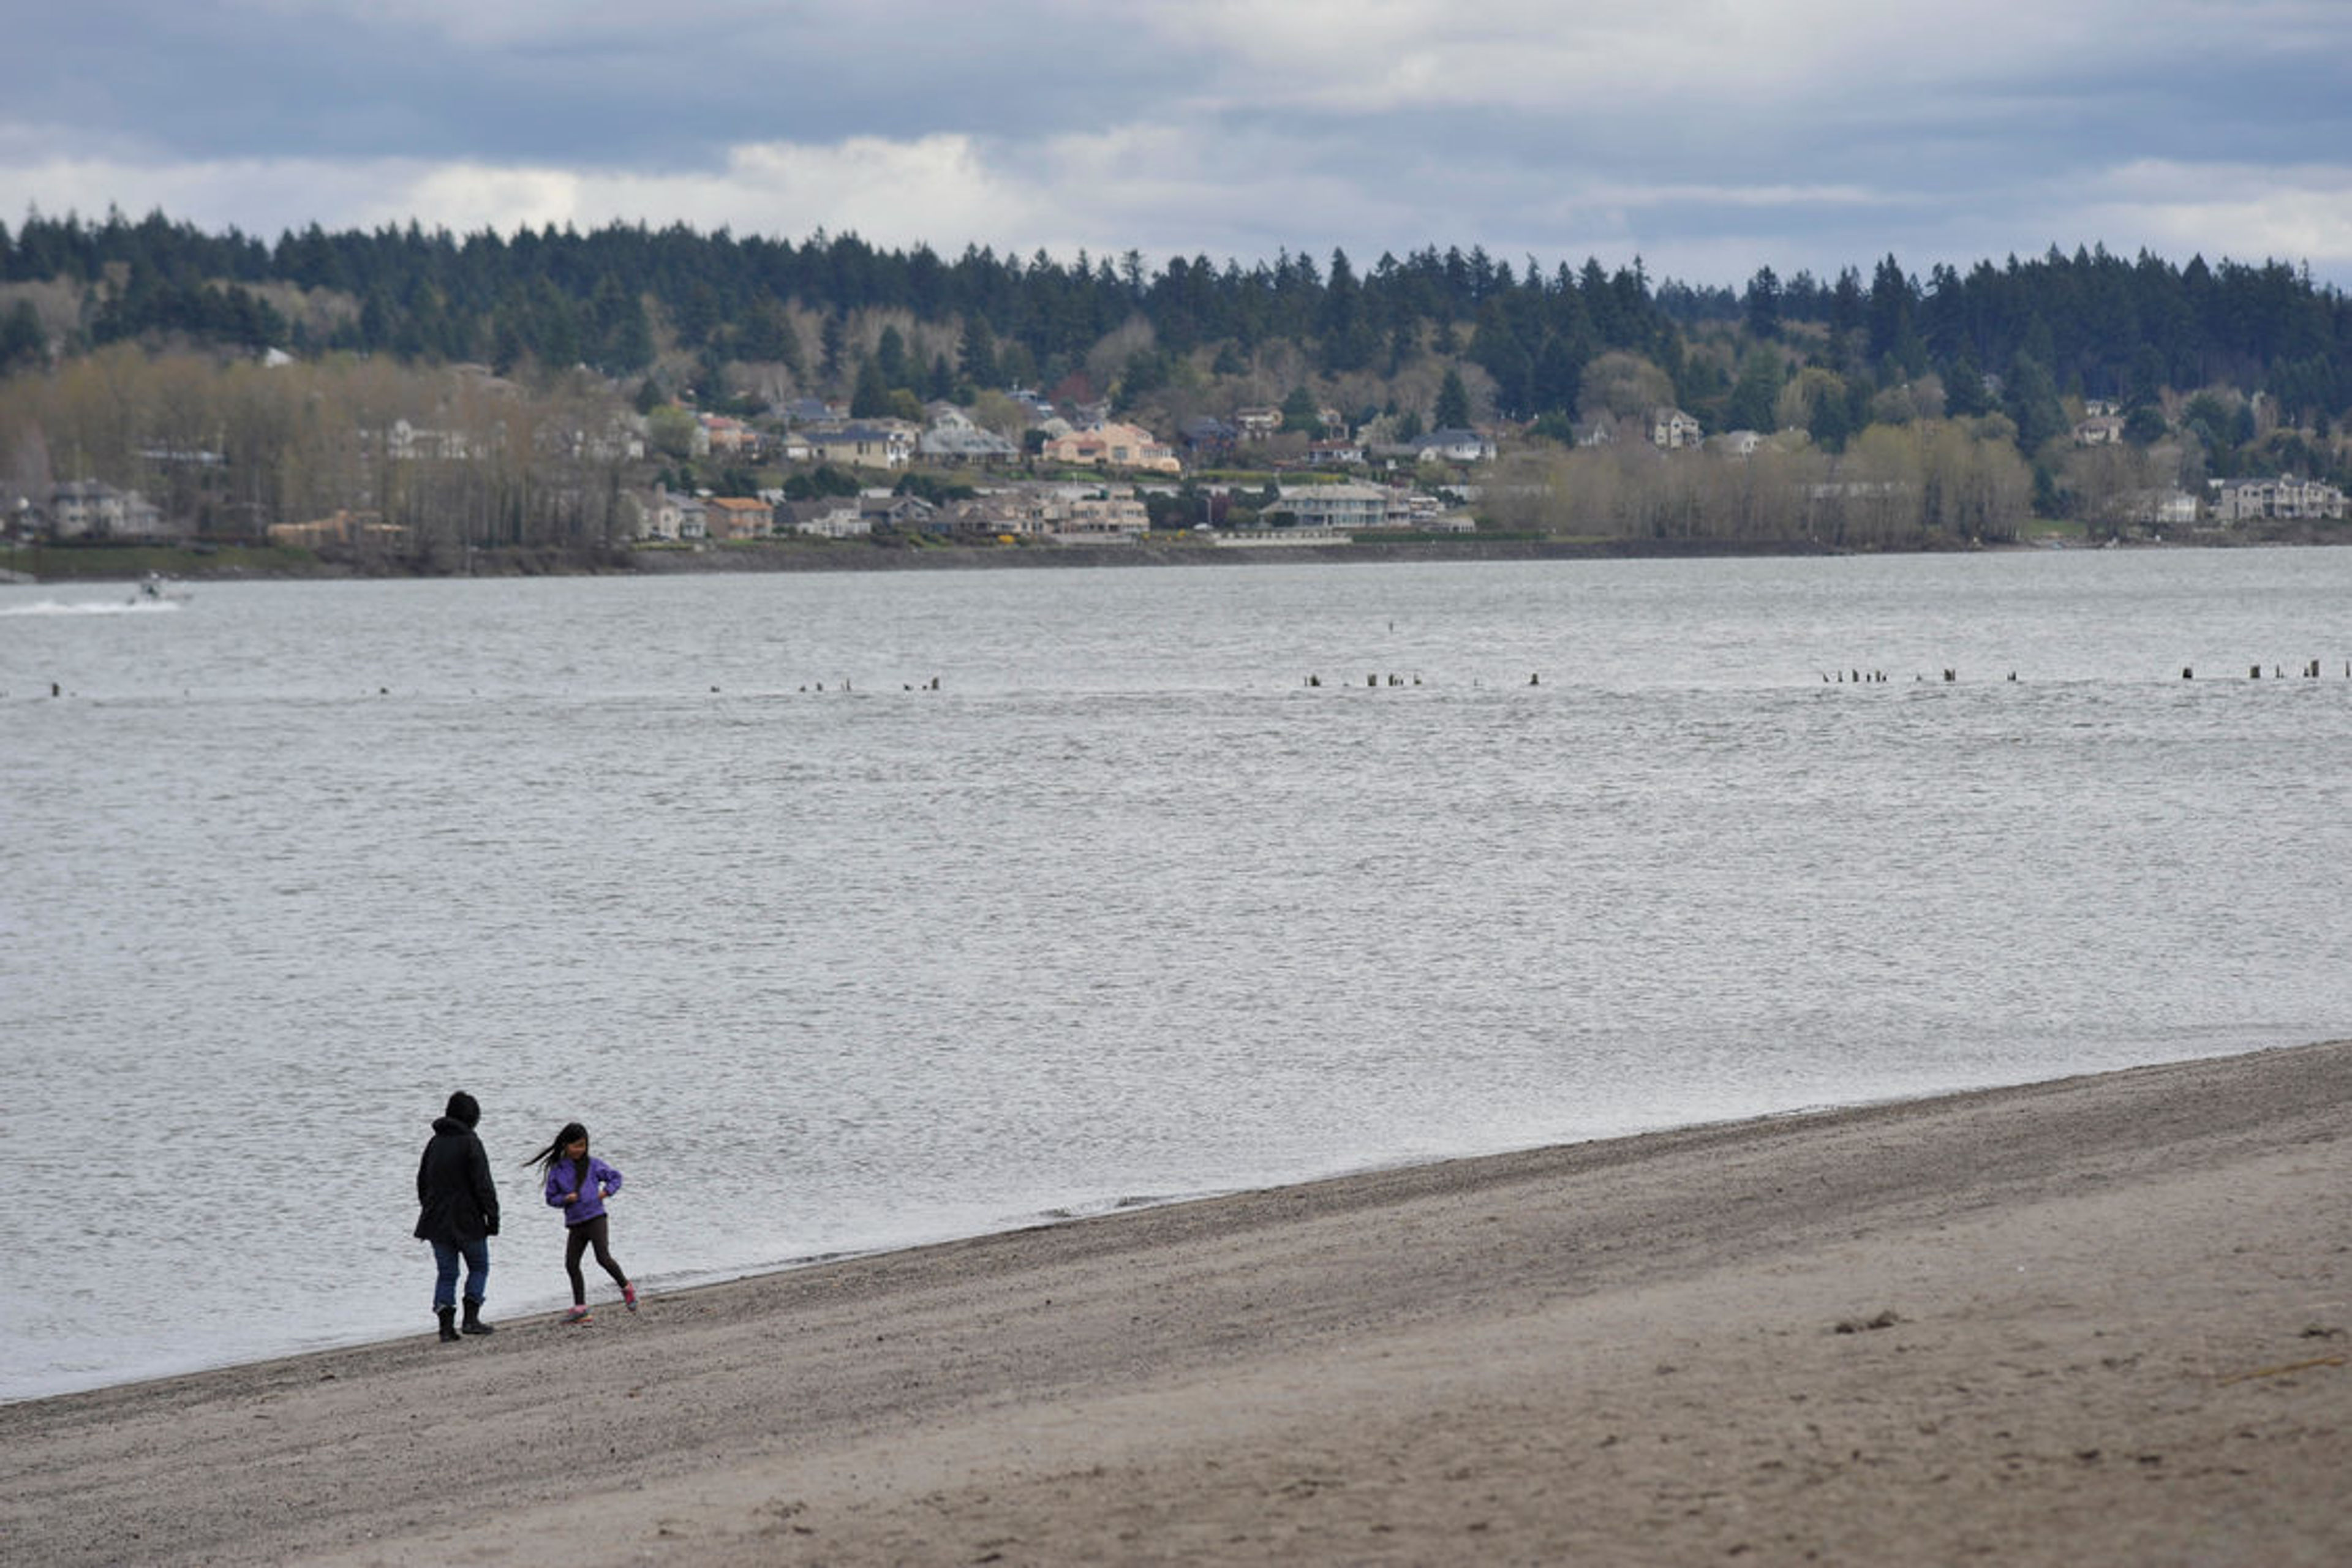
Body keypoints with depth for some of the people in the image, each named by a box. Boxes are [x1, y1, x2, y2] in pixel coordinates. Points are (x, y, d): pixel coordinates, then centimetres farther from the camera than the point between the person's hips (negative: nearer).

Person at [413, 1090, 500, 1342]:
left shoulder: (435, 1142, 10)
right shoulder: (469, 1142, -12)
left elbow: (422, 1182, 18)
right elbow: (483, 1184, -15)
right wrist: (492, 1216, -9)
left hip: (437, 1220, 5)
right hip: (467, 1221, -5)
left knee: (446, 1274, 7)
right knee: (479, 1267, 9)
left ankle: (446, 1325, -1)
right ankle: (471, 1319, -2)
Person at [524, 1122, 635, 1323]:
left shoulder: (592, 1164, 1)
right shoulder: (557, 1169, 4)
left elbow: (615, 1177, 12)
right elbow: (551, 1198, 10)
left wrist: (606, 1192, -5)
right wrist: (565, 1199, -10)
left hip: (596, 1218, -4)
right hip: (575, 1224, 4)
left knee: (603, 1258, -15)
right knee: (571, 1264, 2)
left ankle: (626, 1288, 8)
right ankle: (580, 1307, 10)